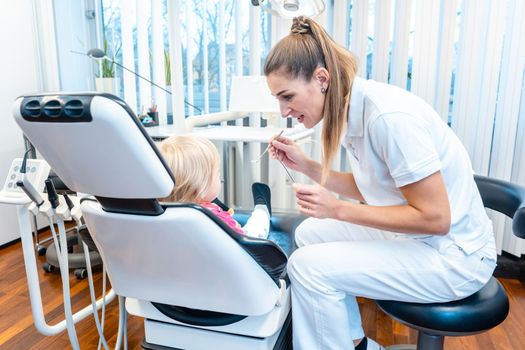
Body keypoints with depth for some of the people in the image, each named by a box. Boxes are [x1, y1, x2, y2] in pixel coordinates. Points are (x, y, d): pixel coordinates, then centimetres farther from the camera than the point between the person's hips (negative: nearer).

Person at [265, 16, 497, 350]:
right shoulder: (352, 110, -1)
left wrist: (338, 209, -23)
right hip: (410, 233, 9)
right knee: (310, 233, 11)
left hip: (453, 255, -9)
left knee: (308, 266, -19)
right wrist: (305, 165, -1)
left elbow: (434, 218, -24)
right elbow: (365, 188, 8)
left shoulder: (389, 116, -27)